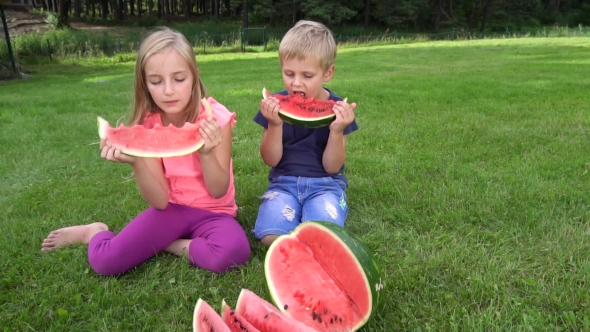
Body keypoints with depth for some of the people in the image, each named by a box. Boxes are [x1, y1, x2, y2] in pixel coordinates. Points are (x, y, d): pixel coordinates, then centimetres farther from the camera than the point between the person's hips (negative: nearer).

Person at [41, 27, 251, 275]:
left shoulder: (215, 117, -17)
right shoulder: (148, 125, -8)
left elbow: (219, 192, -15)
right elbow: (159, 201, -12)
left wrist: (206, 153, -33)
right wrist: (135, 161, -29)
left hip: (212, 212, -1)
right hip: (171, 208, 2)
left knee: (233, 252, -35)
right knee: (104, 261, -19)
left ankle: (166, 244, -6)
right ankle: (94, 232, 17)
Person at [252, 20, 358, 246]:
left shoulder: (337, 109, -5)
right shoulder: (276, 105, -2)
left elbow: (332, 167, -6)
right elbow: (271, 160, -3)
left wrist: (337, 131, -23)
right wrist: (275, 125, -20)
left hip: (325, 184, -1)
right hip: (284, 182, 1)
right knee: (270, 236, -27)